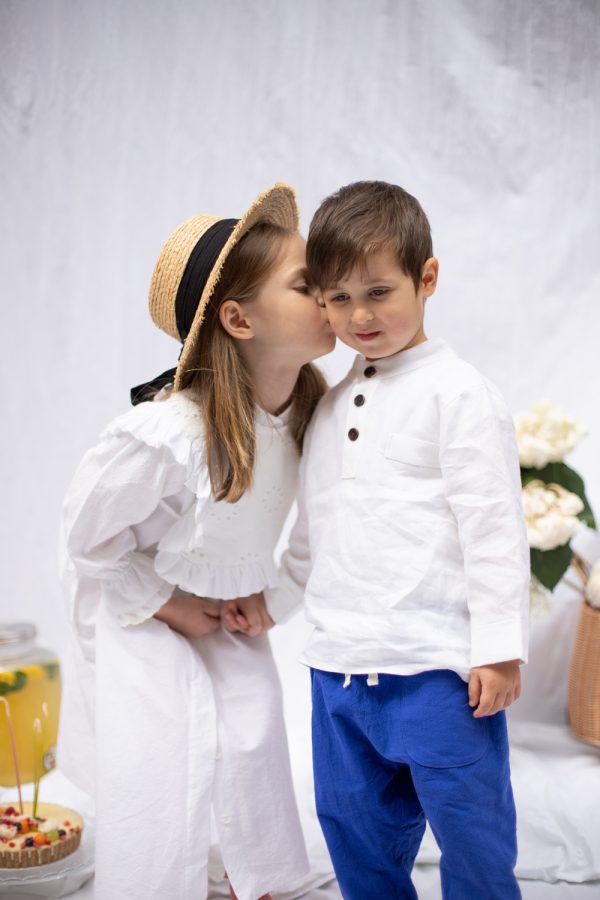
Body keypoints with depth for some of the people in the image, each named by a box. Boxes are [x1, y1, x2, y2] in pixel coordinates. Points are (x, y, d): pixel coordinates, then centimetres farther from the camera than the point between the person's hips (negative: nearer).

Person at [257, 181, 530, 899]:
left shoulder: (457, 393, -8)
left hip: (437, 667, -7)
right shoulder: (330, 407, 13)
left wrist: (498, 649, -13)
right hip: (338, 666, 7)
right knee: (355, 830, 18)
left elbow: (493, 525, -11)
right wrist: (271, 600, 22)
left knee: (470, 829, 5)